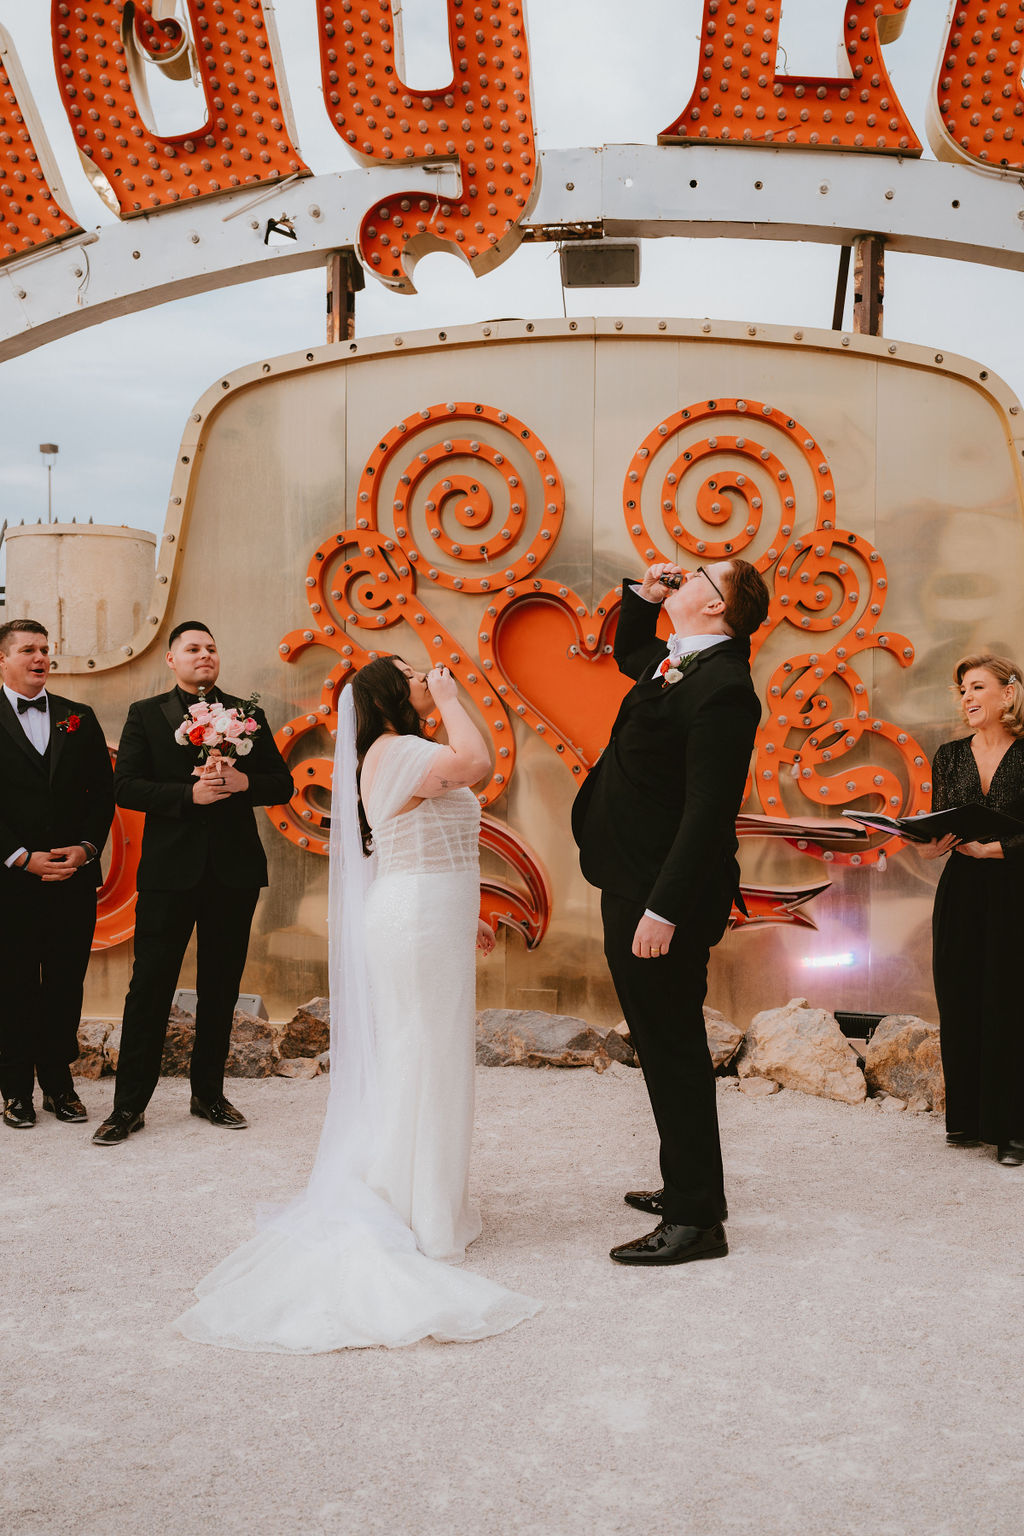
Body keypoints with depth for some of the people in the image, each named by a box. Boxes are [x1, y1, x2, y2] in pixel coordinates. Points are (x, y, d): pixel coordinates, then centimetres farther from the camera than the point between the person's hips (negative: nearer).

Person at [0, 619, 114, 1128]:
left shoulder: (79, 719, 11)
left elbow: (103, 792, 8)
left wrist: (86, 848, -6)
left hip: (75, 876, 3)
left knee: (66, 985, 7)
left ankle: (58, 1081, 18)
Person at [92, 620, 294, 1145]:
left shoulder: (248, 715, 10)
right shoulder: (146, 714, 4)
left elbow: (283, 785, 7)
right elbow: (126, 787, -5)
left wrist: (244, 781, -13)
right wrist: (190, 793, -18)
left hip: (234, 870, 3)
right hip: (170, 869, -2)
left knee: (220, 989, 11)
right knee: (149, 989, -1)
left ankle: (209, 1093, 24)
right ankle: (129, 1105, 8)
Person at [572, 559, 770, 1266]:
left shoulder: (722, 689, -20)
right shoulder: (676, 663, 10)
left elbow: (708, 812, -25)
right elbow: (627, 653, 35)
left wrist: (663, 909, -27)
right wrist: (644, 595, 16)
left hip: (662, 898, -10)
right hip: (634, 889, 10)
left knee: (673, 1049, -1)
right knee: (666, 1044, 19)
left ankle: (696, 1219, 11)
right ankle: (689, 1186, 34)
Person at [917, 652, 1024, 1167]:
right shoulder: (949, 756, 9)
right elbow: (939, 829, 12)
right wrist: (929, 847, -8)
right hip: (960, 895, 4)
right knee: (959, 1004, 5)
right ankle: (967, 1118, 16)